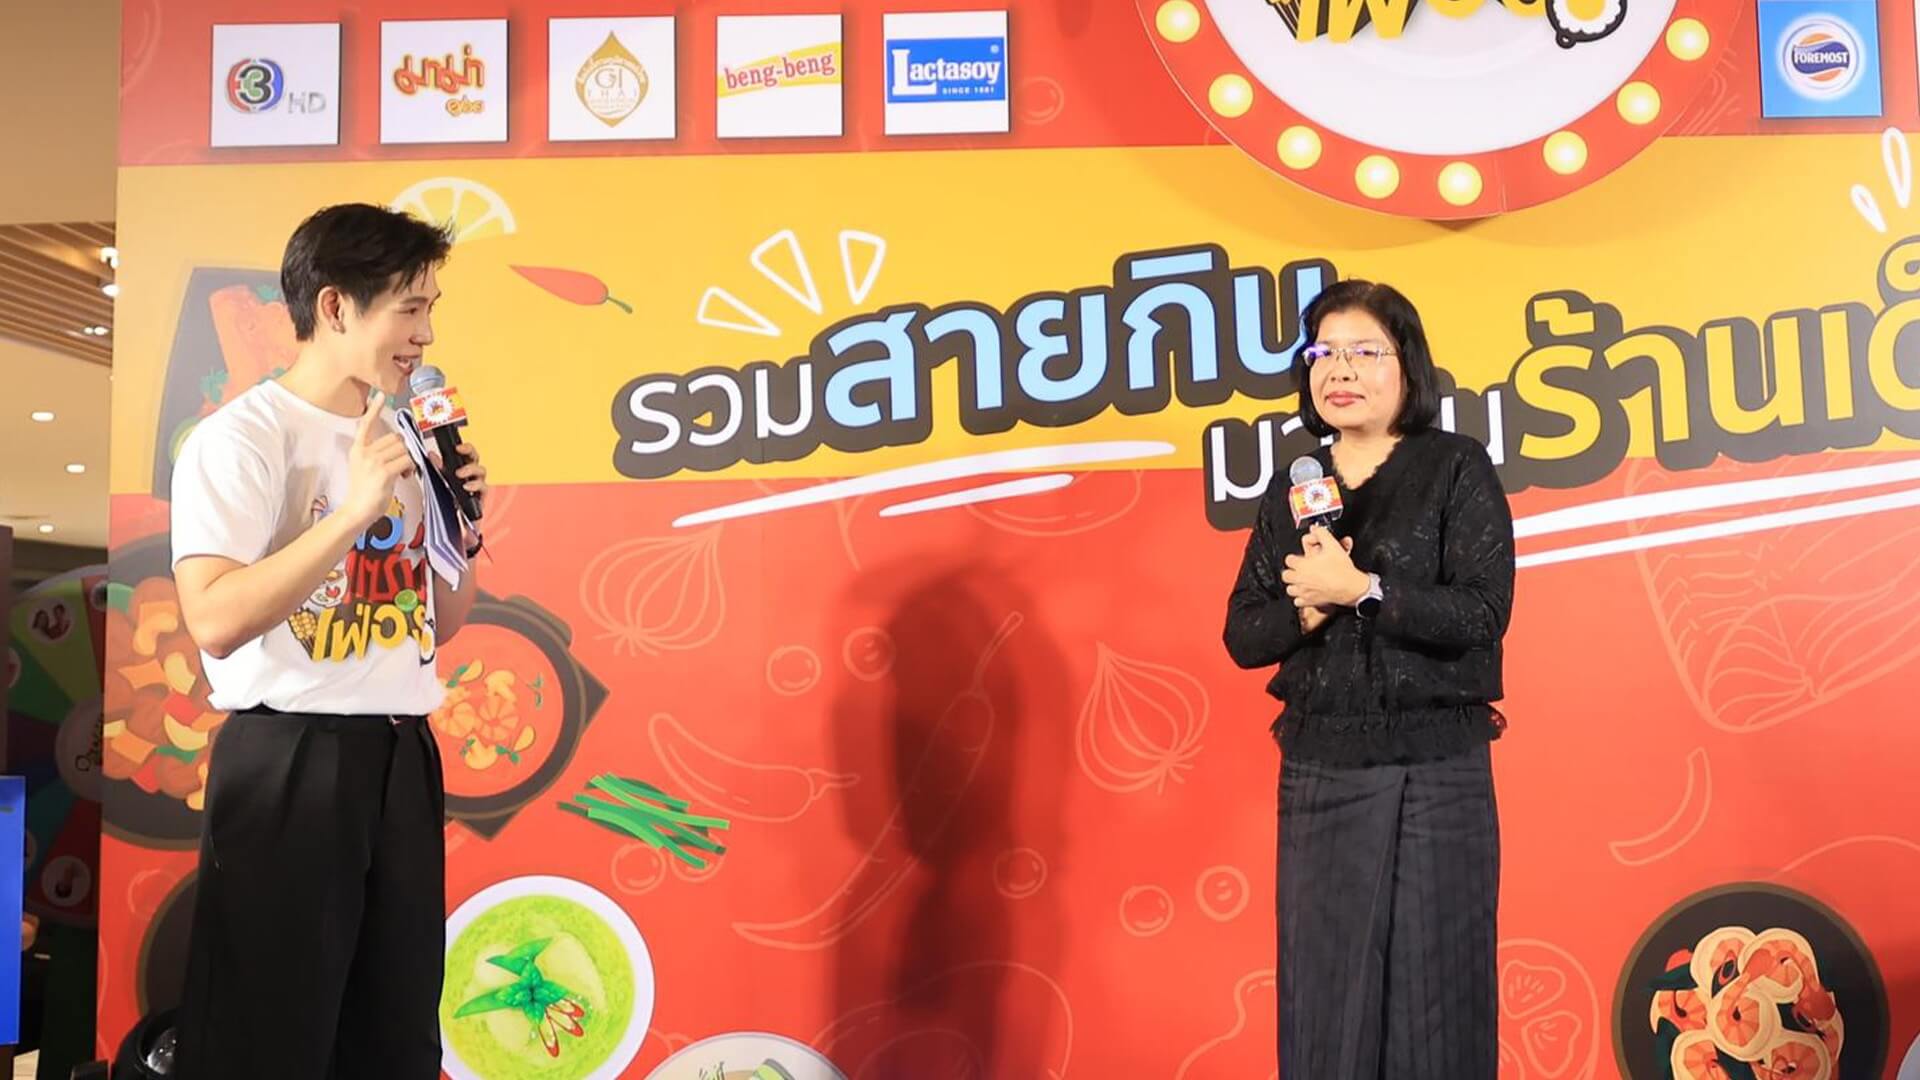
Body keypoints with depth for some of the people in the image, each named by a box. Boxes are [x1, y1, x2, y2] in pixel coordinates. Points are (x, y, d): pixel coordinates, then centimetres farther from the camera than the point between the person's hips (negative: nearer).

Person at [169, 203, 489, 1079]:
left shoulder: (405, 441, 12)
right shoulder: (242, 436, -9)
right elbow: (216, 620, -22)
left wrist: (460, 526, 2)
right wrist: (355, 510, -23)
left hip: (402, 757, 7)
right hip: (290, 763, -7)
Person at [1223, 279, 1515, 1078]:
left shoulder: (1458, 469, -1)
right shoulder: (1293, 489, 9)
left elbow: (1480, 614, -12)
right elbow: (1242, 636, 7)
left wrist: (1358, 589, -19)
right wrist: (1304, 610, -12)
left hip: (1435, 770, -3)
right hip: (1317, 771, 3)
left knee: (1431, 989, 4)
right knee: (1322, 990, 7)